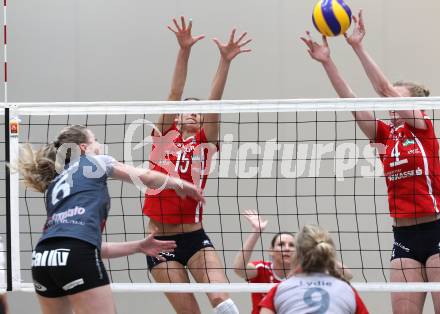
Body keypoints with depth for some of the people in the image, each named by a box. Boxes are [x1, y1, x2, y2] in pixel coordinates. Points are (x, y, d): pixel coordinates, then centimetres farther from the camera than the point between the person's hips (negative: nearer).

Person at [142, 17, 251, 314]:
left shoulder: (205, 143, 8)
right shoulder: (164, 134, 8)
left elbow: (214, 102, -4)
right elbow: (175, 94, -3)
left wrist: (225, 61, -16)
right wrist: (184, 51, -13)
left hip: (195, 237, 0)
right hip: (161, 241, 0)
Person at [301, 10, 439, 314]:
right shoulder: (385, 135, 12)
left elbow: (385, 88, -9)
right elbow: (352, 101, 4)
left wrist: (358, 46, -11)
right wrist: (327, 62, -4)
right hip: (404, 236, 5)